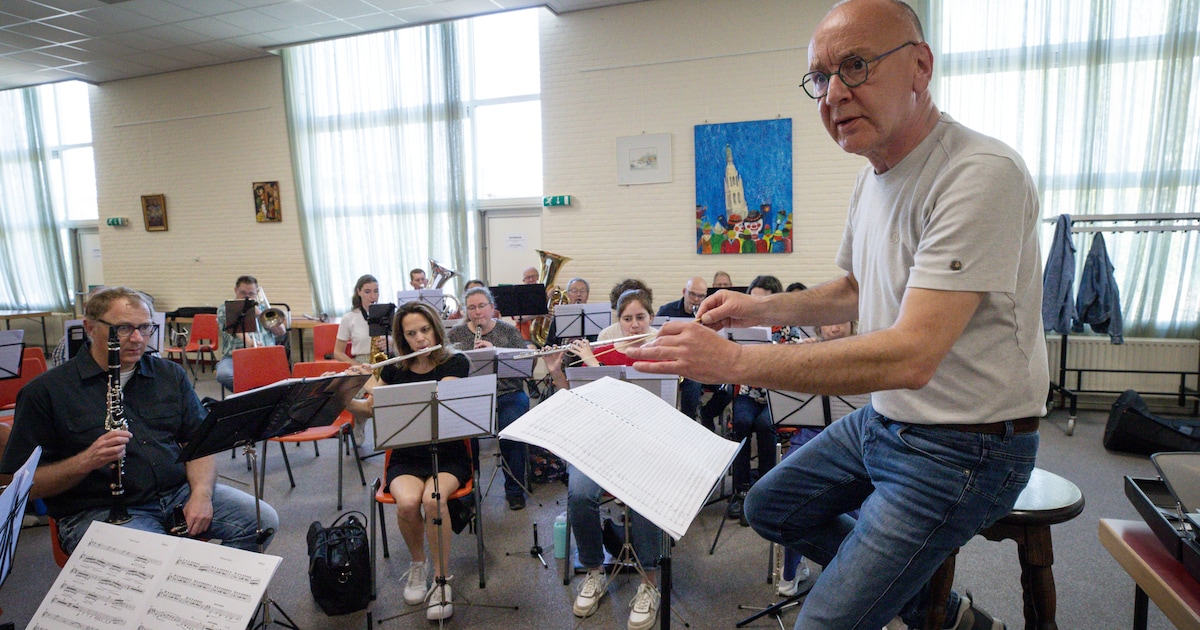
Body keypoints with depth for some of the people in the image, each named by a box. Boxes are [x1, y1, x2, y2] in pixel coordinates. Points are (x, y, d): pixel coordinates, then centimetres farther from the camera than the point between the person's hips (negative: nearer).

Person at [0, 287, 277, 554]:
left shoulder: (170, 375, 11)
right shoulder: (45, 391, -1)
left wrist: (201, 493, -8)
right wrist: (86, 461, -20)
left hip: (179, 493, 5)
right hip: (98, 511, -4)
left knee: (263, 520, -16)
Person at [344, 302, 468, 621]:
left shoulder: (455, 363, -6)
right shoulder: (395, 368, 6)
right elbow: (370, 409, 17)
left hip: (447, 454, -2)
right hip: (406, 457, 3)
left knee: (432, 499, -33)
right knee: (407, 502, -28)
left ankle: (441, 577, -11)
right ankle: (417, 563, 2)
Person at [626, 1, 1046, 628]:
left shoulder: (981, 174, -26)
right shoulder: (871, 179, 4)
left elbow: (911, 356, -34)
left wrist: (732, 360, -33)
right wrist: (762, 308, 3)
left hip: (963, 450, -9)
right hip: (882, 420, 9)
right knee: (770, 507, 18)